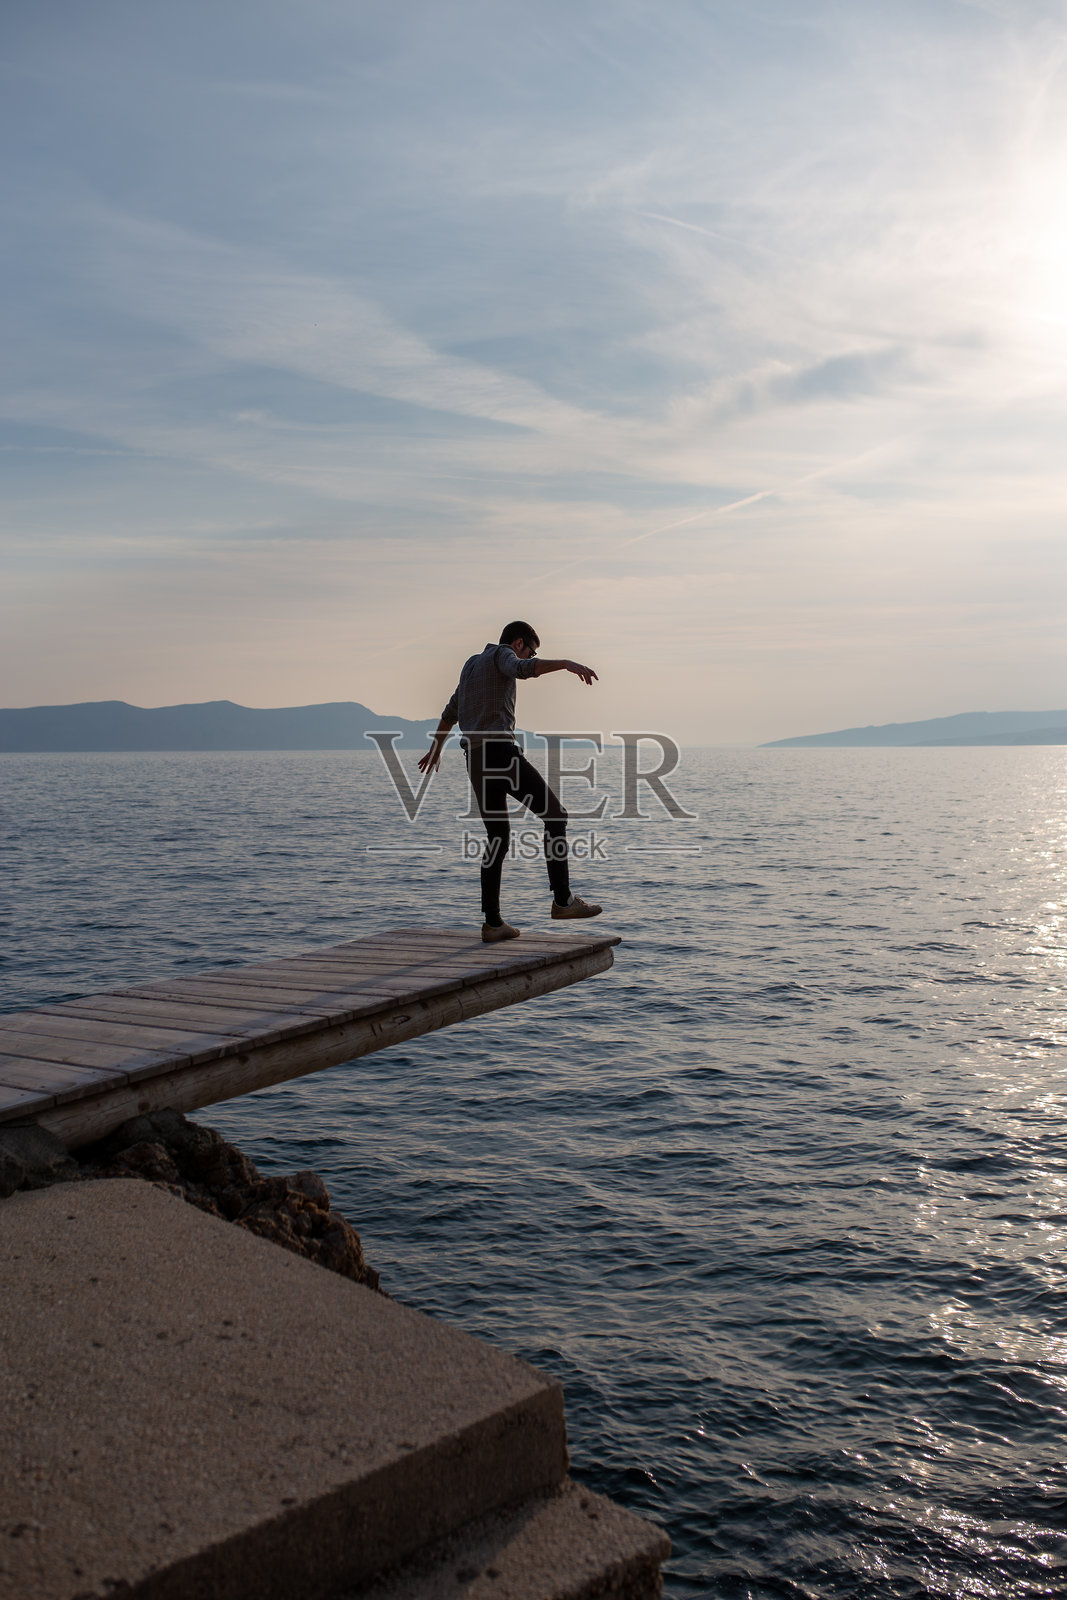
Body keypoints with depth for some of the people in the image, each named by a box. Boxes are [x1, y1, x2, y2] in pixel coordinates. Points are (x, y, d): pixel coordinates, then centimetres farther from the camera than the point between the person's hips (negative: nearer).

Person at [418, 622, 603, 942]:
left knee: (498, 837, 12)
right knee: (555, 814, -2)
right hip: (500, 751, -9)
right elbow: (524, 669, -24)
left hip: (475, 759, 9)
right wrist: (567, 663, -34)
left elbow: (450, 712, 41)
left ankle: (493, 923, 8)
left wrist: (436, 748, 54)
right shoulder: (501, 654, 3)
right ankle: (563, 900, -5)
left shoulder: (472, 665, 29)